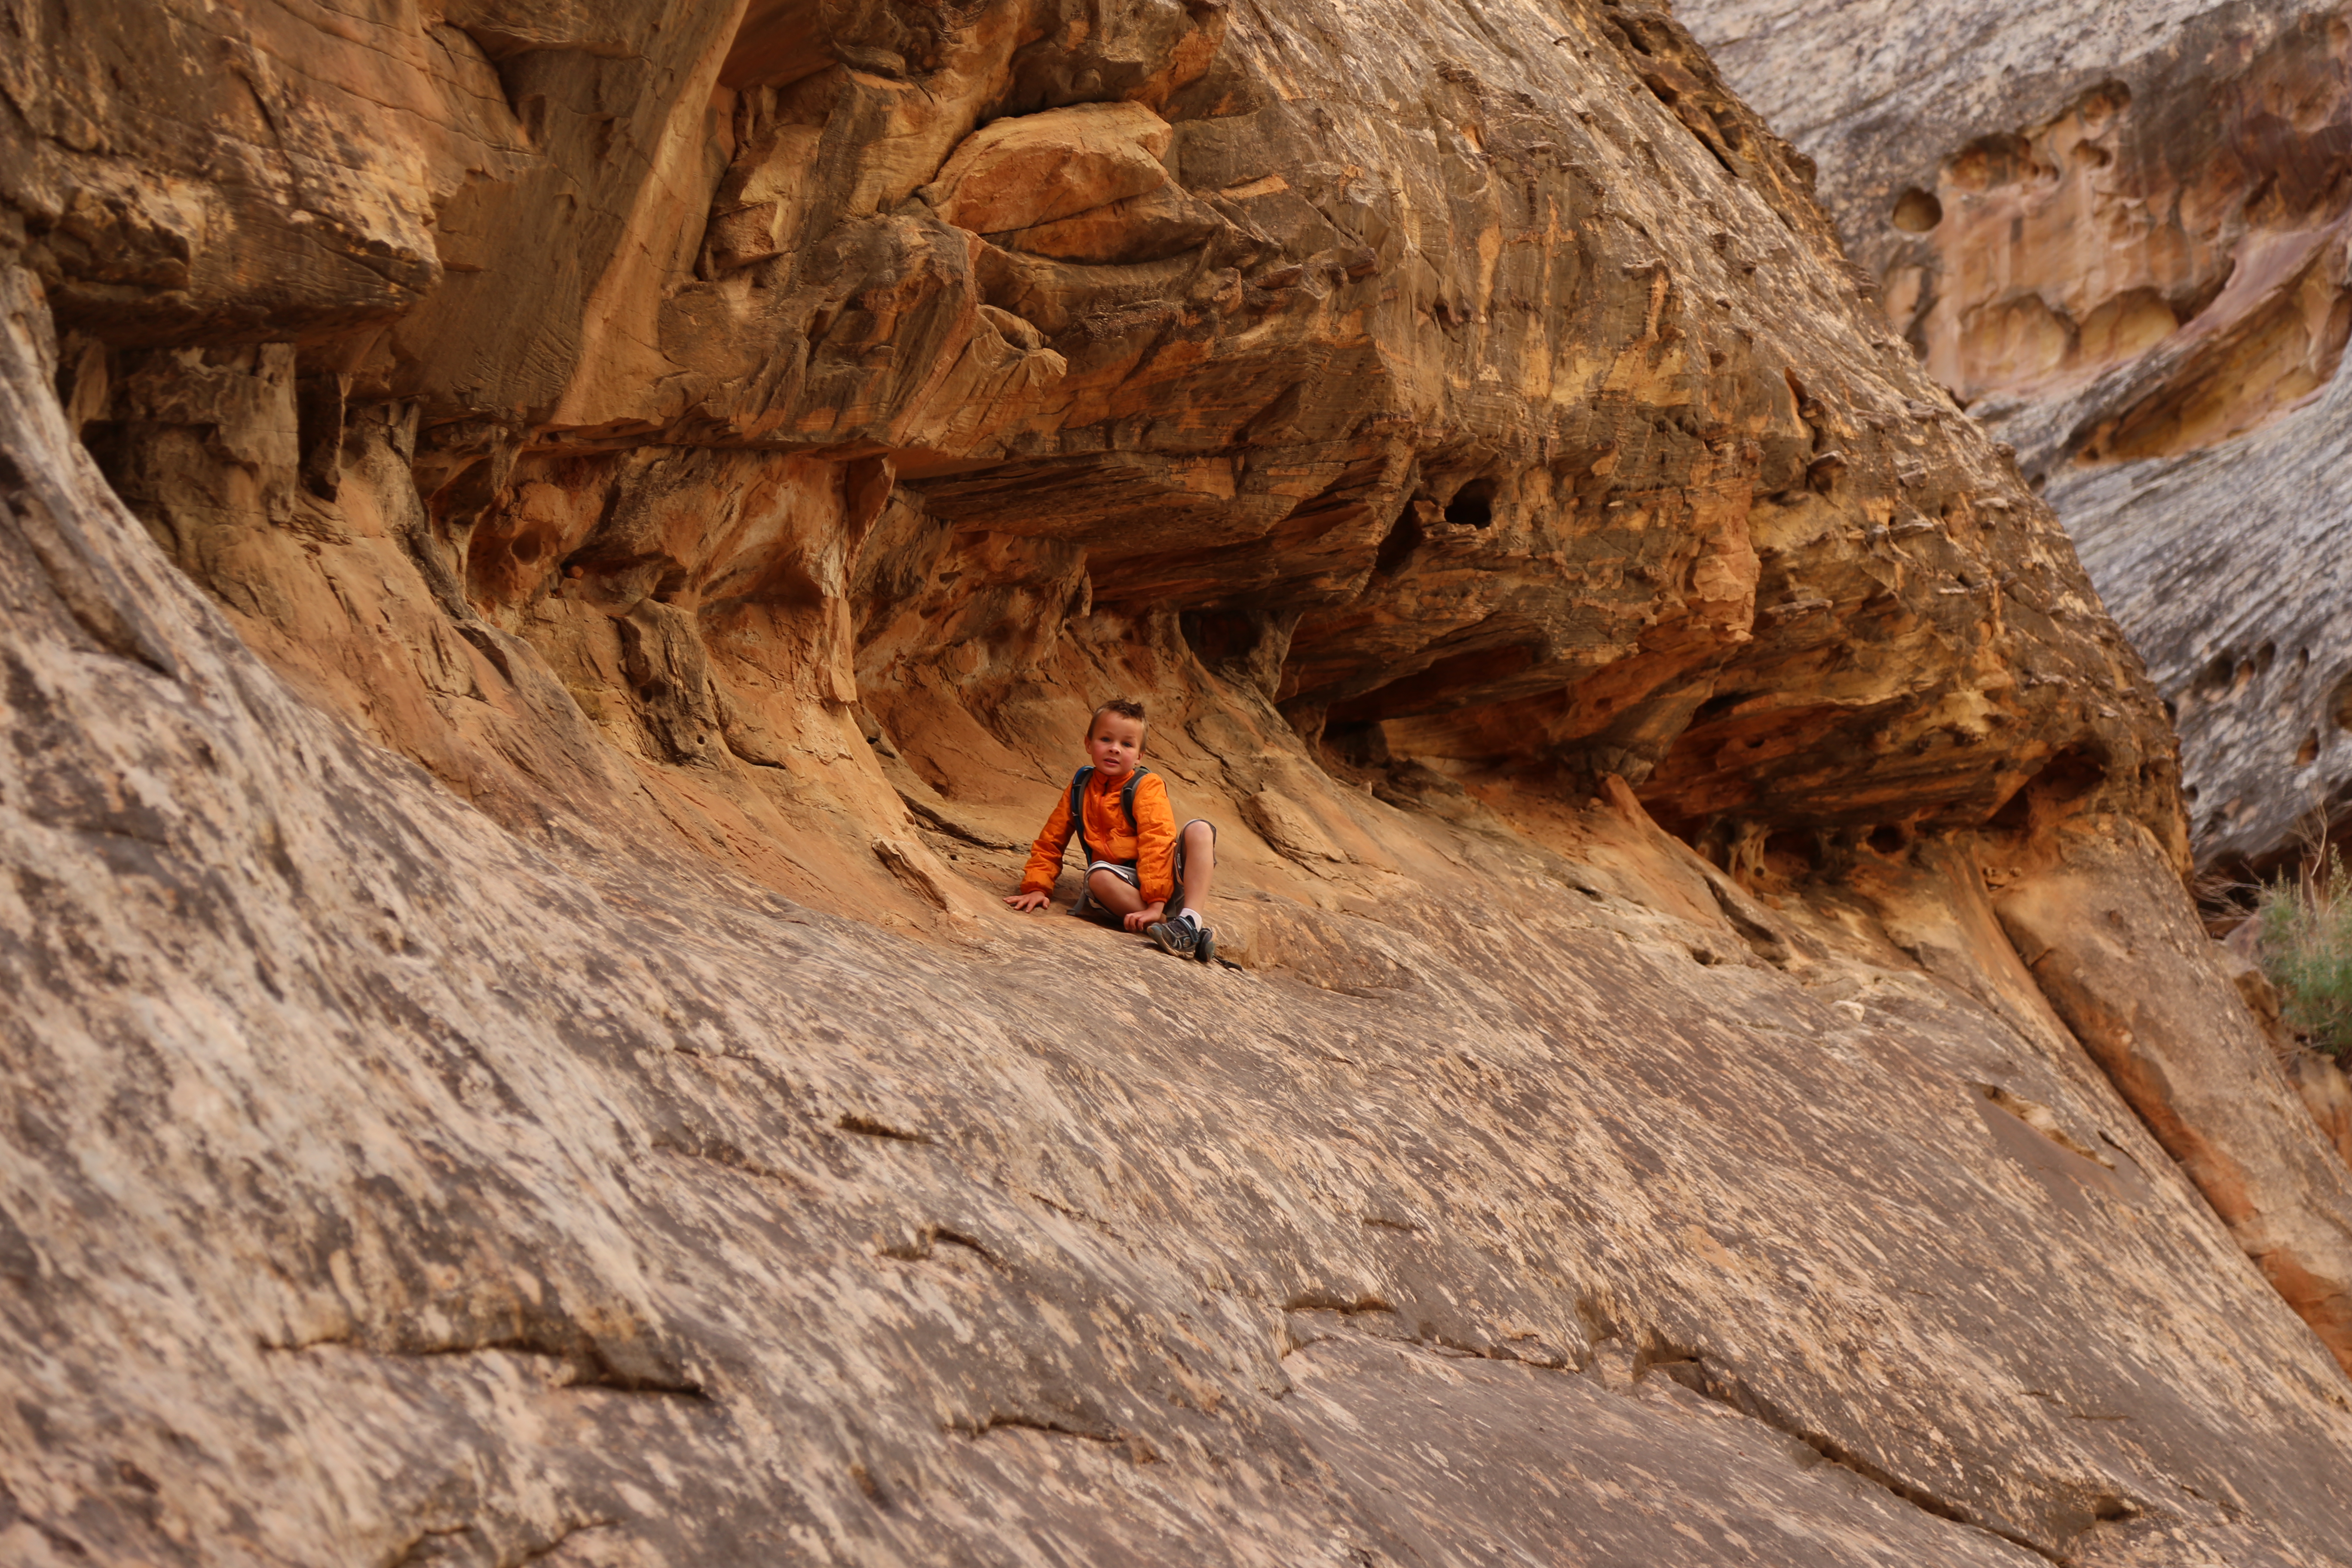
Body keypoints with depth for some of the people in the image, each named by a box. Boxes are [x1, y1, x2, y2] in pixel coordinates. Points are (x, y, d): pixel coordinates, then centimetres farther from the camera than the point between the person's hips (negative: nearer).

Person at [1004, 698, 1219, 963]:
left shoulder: (1147, 786, -5)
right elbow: (1051, 841, 13)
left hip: (1168, 876, -2)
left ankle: (1191, 918, -41)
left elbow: (1156, 842, -17)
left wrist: (1155, 903, -29)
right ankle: (1172, 925, -39)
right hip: (1124, 884, 2)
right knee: (1097, 875, -33)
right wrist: (1036, 887, -3)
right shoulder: (1080, 788, 9)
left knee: (1200, 830, -26)